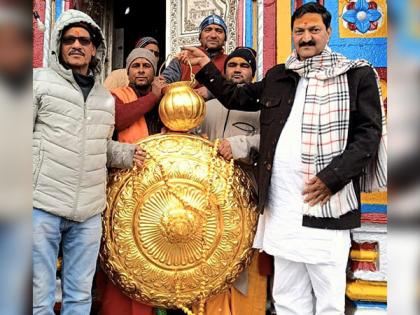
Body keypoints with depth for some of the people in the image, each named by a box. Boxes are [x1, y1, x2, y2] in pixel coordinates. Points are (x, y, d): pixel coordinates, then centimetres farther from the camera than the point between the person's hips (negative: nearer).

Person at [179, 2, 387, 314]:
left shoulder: (358, 74, 3)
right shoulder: (277, 76, 16)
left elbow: (368, 133, -4)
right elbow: (237, 97, 28)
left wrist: (332, 178, -14)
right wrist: (207, 68, 19)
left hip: (327, 202, -4)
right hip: (281, 203, 5)